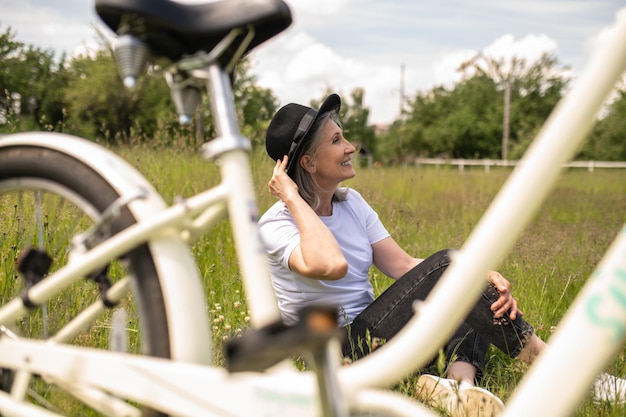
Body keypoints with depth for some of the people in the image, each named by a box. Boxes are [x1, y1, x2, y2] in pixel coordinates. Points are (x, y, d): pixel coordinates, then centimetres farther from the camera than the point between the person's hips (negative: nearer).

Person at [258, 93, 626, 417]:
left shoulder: (350, 202, 9)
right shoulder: (277, 224, -15)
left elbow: (403, 264, 1)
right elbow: (330, 265, -37)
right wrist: (293, 199, -24)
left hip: (369, 339, 9)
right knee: (447, 265, -22)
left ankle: (460, 382, -25)